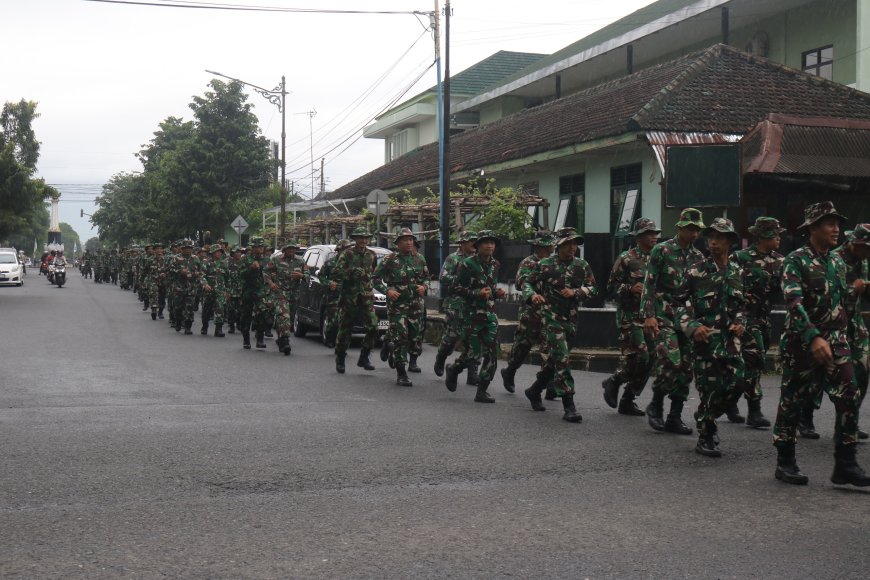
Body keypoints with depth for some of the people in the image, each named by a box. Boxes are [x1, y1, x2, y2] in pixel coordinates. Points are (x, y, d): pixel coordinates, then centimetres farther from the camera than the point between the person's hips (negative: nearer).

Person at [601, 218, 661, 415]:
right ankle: (613, 382, 10)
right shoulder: (626, 259, -5)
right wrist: (631, 289, -19)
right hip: (630, 316, -7)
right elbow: (611, 287, -5)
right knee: (638, 358, -16)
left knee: (649, 361, 5)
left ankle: (627, 401, 15)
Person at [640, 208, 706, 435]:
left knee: (686, 368, 3)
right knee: (671, 362, -19)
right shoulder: (661, 251, -4)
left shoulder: (698, 257, 12)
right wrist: (648, 316, -15)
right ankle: (656, 404, 2)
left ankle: (675, 417, 11)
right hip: (664, 317, -6)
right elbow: (648, 285, -8)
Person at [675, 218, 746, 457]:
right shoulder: (696, 272, -2)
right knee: (709, 390, -3)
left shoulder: (737, 272, 11)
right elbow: (680, 304, -1)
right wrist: (692, 327, -14)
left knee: (735, 385, 1)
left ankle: (705, 418, 27)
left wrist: (740, 323, 4)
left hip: (730, 340, 4)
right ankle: (705, 438, 13)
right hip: (705, 340, -4)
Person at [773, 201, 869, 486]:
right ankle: (785, 463, 16)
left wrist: (841, 334, 18)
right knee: (792, 401, 4)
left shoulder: (837, 260, 11)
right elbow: (793, 303, -22)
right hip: (802, 341, -6)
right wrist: (814, 338, -32)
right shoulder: (795, 261, -11)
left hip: (835, 339, 6)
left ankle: (845, 464, 1)